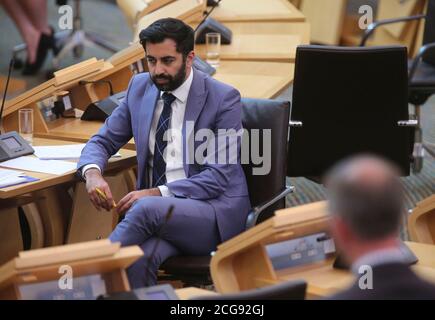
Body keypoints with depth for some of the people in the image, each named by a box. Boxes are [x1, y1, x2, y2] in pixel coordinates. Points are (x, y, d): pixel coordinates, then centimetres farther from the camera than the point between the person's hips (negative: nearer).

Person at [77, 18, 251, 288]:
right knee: (140, 258, -33)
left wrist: (158, 193, -23)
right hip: (157, 208, 4)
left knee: (147, 208, -35)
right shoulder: (140, 87, 8)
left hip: (215, 213, -3)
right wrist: (93, 173, -10)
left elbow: (218, 177, -12)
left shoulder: (223, 98, -7)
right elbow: (103, 141, 14)